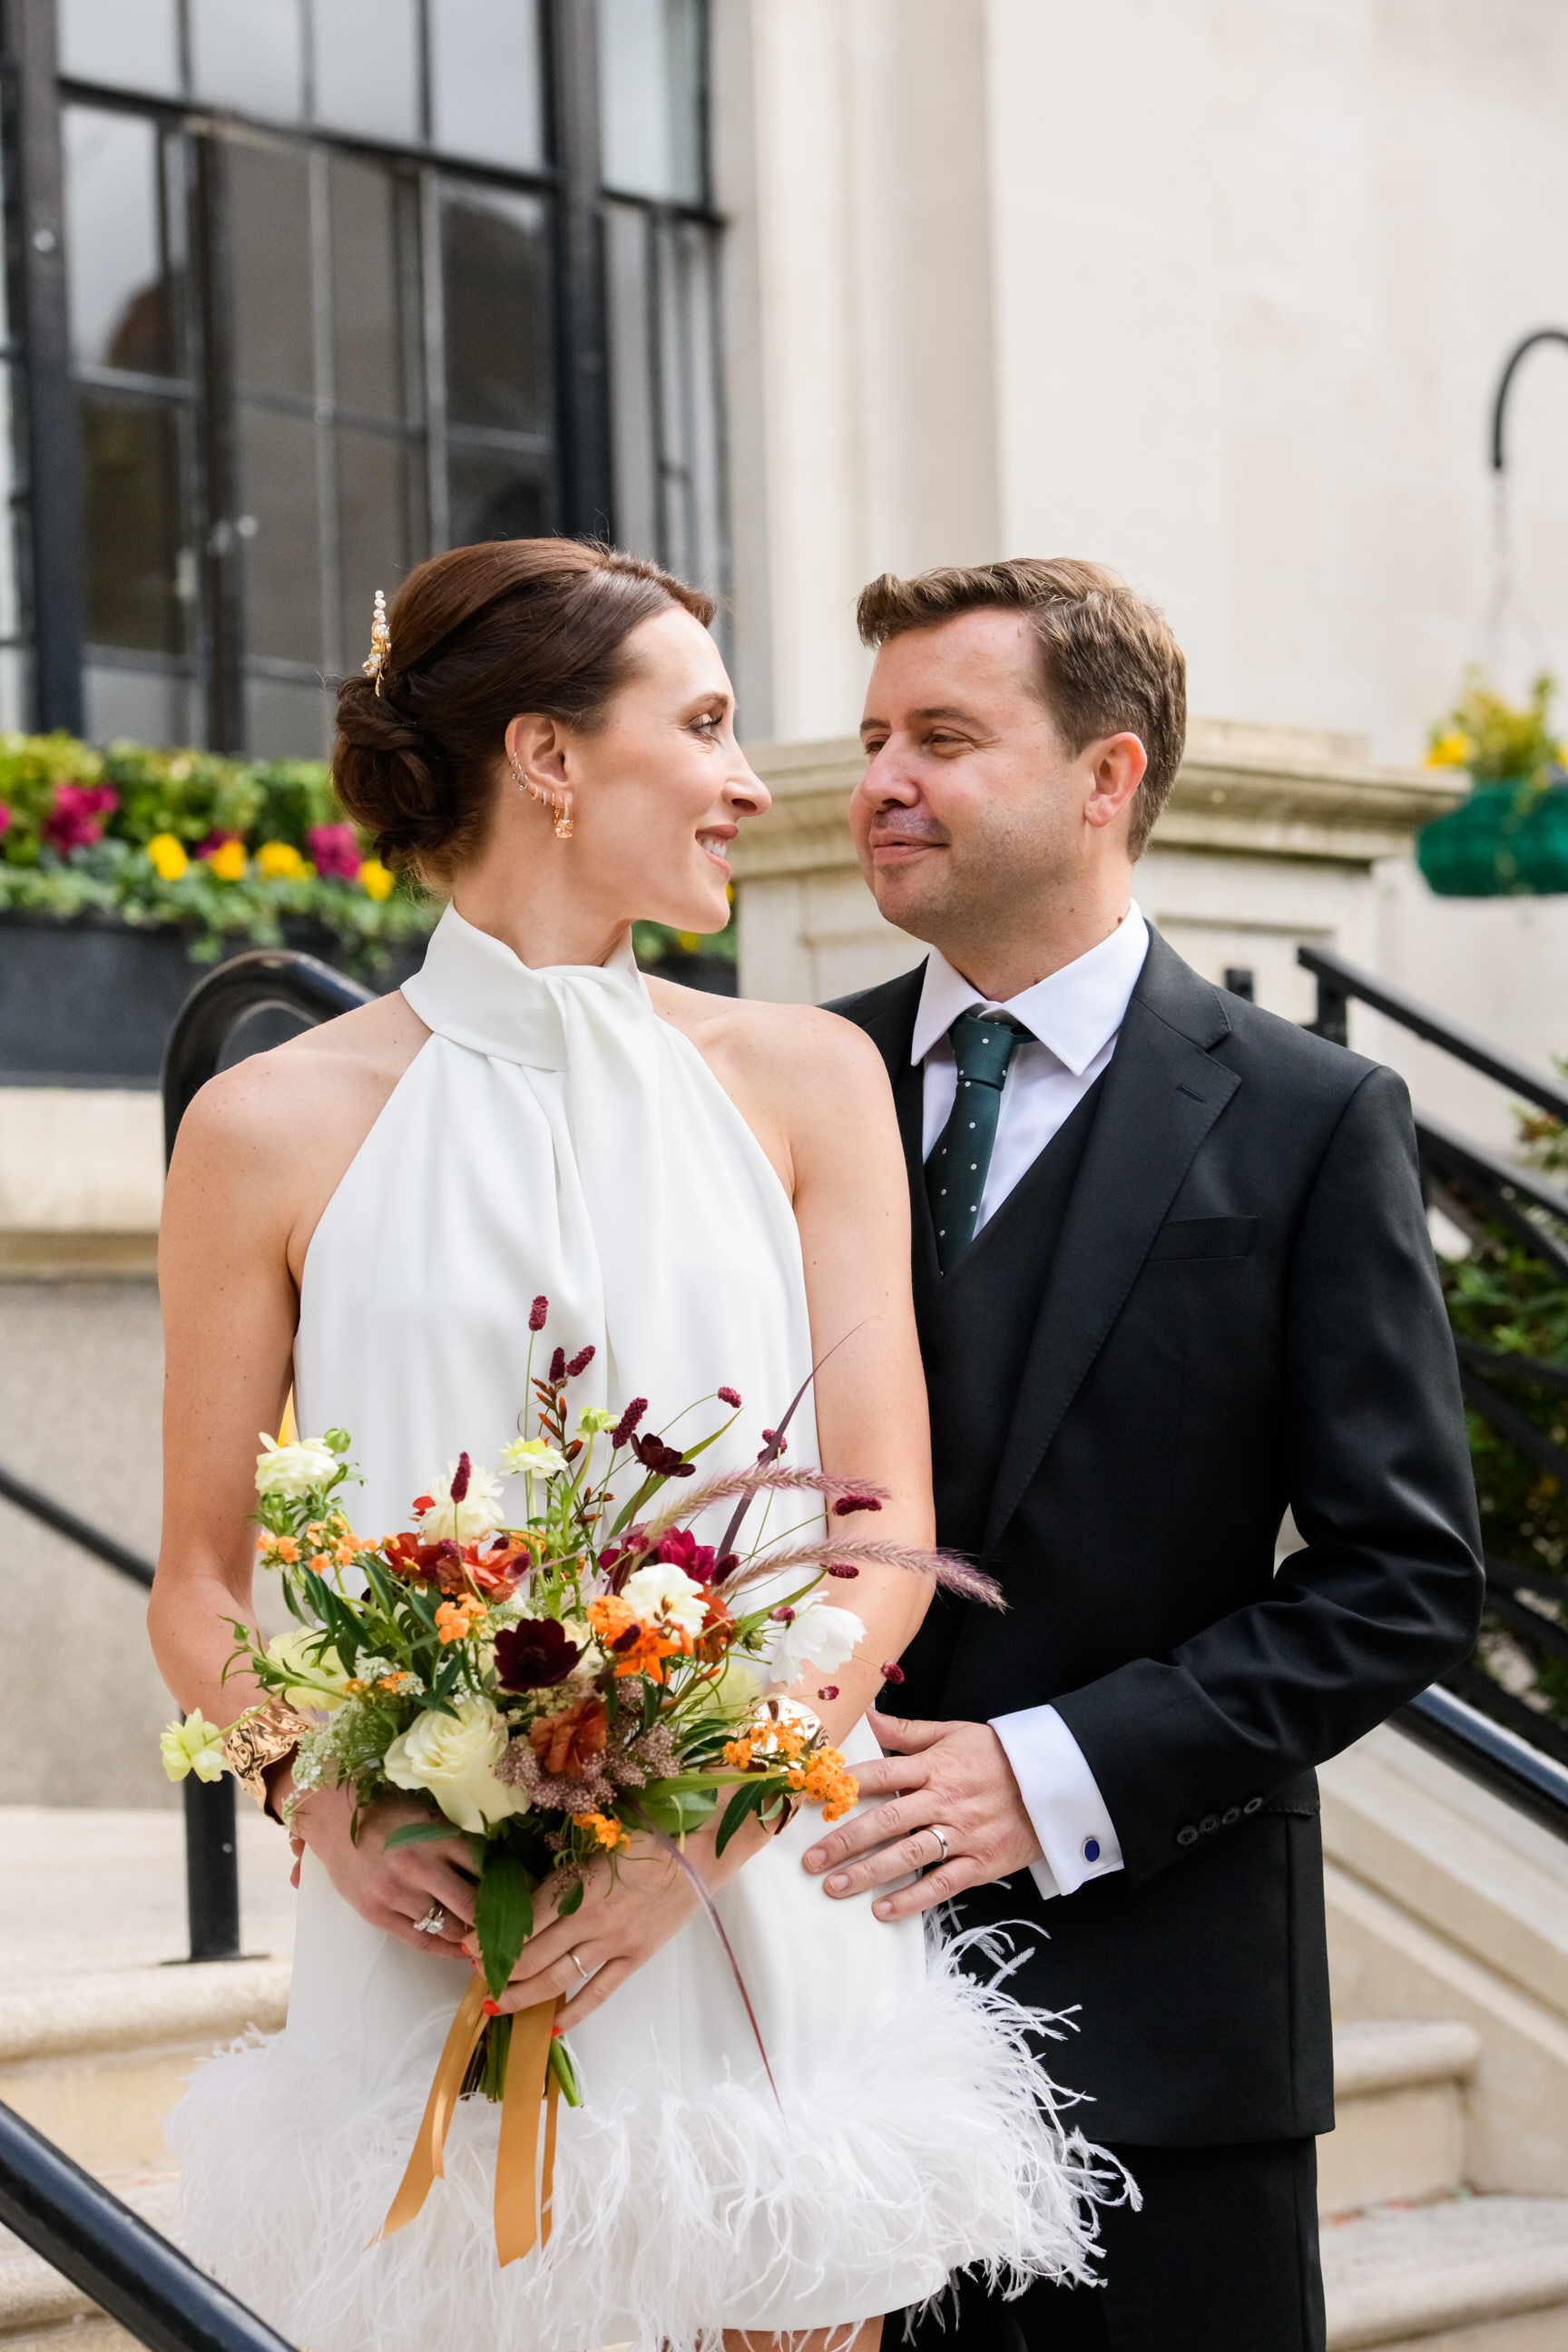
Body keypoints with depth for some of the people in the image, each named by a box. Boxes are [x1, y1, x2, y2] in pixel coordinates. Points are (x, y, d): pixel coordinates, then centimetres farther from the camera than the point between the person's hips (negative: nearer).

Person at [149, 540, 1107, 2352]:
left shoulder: (802, 1081, 7)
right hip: (427, 1958, -2)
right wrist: (320, 1797, -14)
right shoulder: (276, 1127, 1)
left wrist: (714, 1821, -15)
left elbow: (888, 1519, 0)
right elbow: (199, 1582, 5)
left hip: (762, 1944, 2)